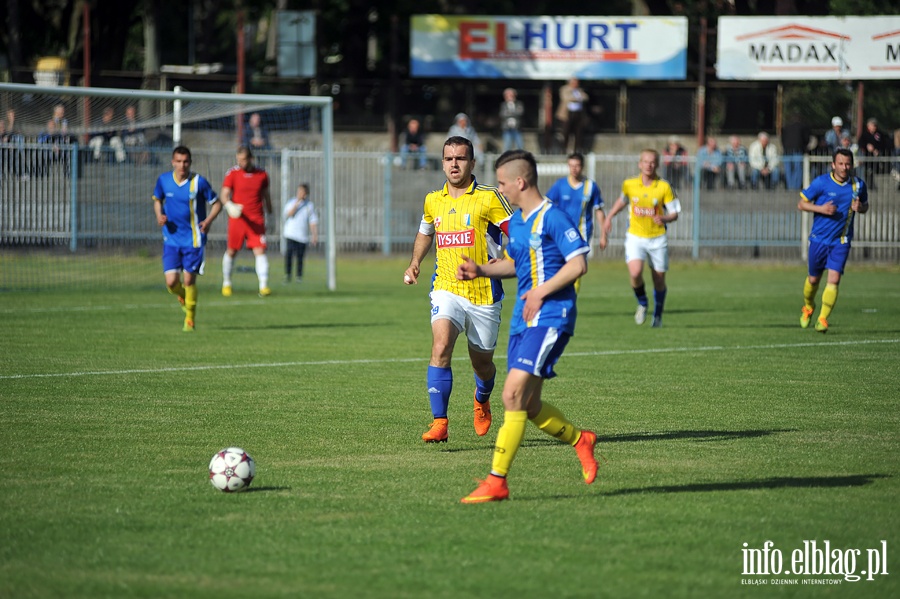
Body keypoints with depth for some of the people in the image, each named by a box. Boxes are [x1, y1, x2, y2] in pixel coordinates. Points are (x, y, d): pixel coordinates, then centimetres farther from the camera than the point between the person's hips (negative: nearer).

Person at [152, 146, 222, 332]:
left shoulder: (199, 182, -8)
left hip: (193, 239, -2)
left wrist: (208, 220, -15)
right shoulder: (163, 180, 0)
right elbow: (157, 200, 18)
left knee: (189, 280, -2)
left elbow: (216, 203, 1)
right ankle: (182, 296, 29)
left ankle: (190, 319, 17)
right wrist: (159, 216, -3)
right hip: (171, 239, 2)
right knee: (171, 282, -7)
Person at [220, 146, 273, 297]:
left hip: (256, 220, 0)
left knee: (260, 251, -11)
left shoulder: (262, 174, 5)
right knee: (231, 251, 7)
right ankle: (226, 283, 25)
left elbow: (266, 196, 17)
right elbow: (224, 195, -5)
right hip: (237, 218, 0)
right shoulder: (232, 173, -1)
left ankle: (264, 285, -14)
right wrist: (229, 205, -26)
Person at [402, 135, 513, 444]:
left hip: (484, 294, -2)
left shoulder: (489, 198, -6)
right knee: (440, 347, -23)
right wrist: (414, 264, 15)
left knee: (482, 363, 12)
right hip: (446, 289, 2)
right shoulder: (433, 201, 8)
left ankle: (482, 400, 48)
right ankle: (439, 422, -24)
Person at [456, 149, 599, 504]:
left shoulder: (552, 218, -12)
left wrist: (541, 291, -18)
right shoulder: (515, 221, 15)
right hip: (523, 320, 9)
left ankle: (497, 481, -16)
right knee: (528, 406, 11)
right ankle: (579, 440, 36)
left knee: (513, 395, -16)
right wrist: (480, 270, 14)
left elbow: (578, 263, -15)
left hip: (549, 318, -9)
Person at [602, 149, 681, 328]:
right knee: (635, 273, -22)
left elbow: (674, 214, -5)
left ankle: (657, 315, 31)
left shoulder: (664, 187, -8)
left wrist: (664, 219, -25)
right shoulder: (629, 184, -1)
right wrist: (610, 217, 17)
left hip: (657, 239, 0)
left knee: (659, 280, 6)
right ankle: (642, 303, 9)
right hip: (635, 237, 1)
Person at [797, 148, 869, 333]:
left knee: (834, 279, -13)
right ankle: (808, 307, 41)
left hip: (841, 241, 1)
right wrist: (821, 208, -21)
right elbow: (801, 203, -4)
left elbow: (865, 205, 15)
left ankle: (823, 319, -7)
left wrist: (860, 208, -10)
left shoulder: (858, 185, -2)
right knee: (814, 279, 11)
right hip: (819, 239, -1)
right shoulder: (821, 182, -10)